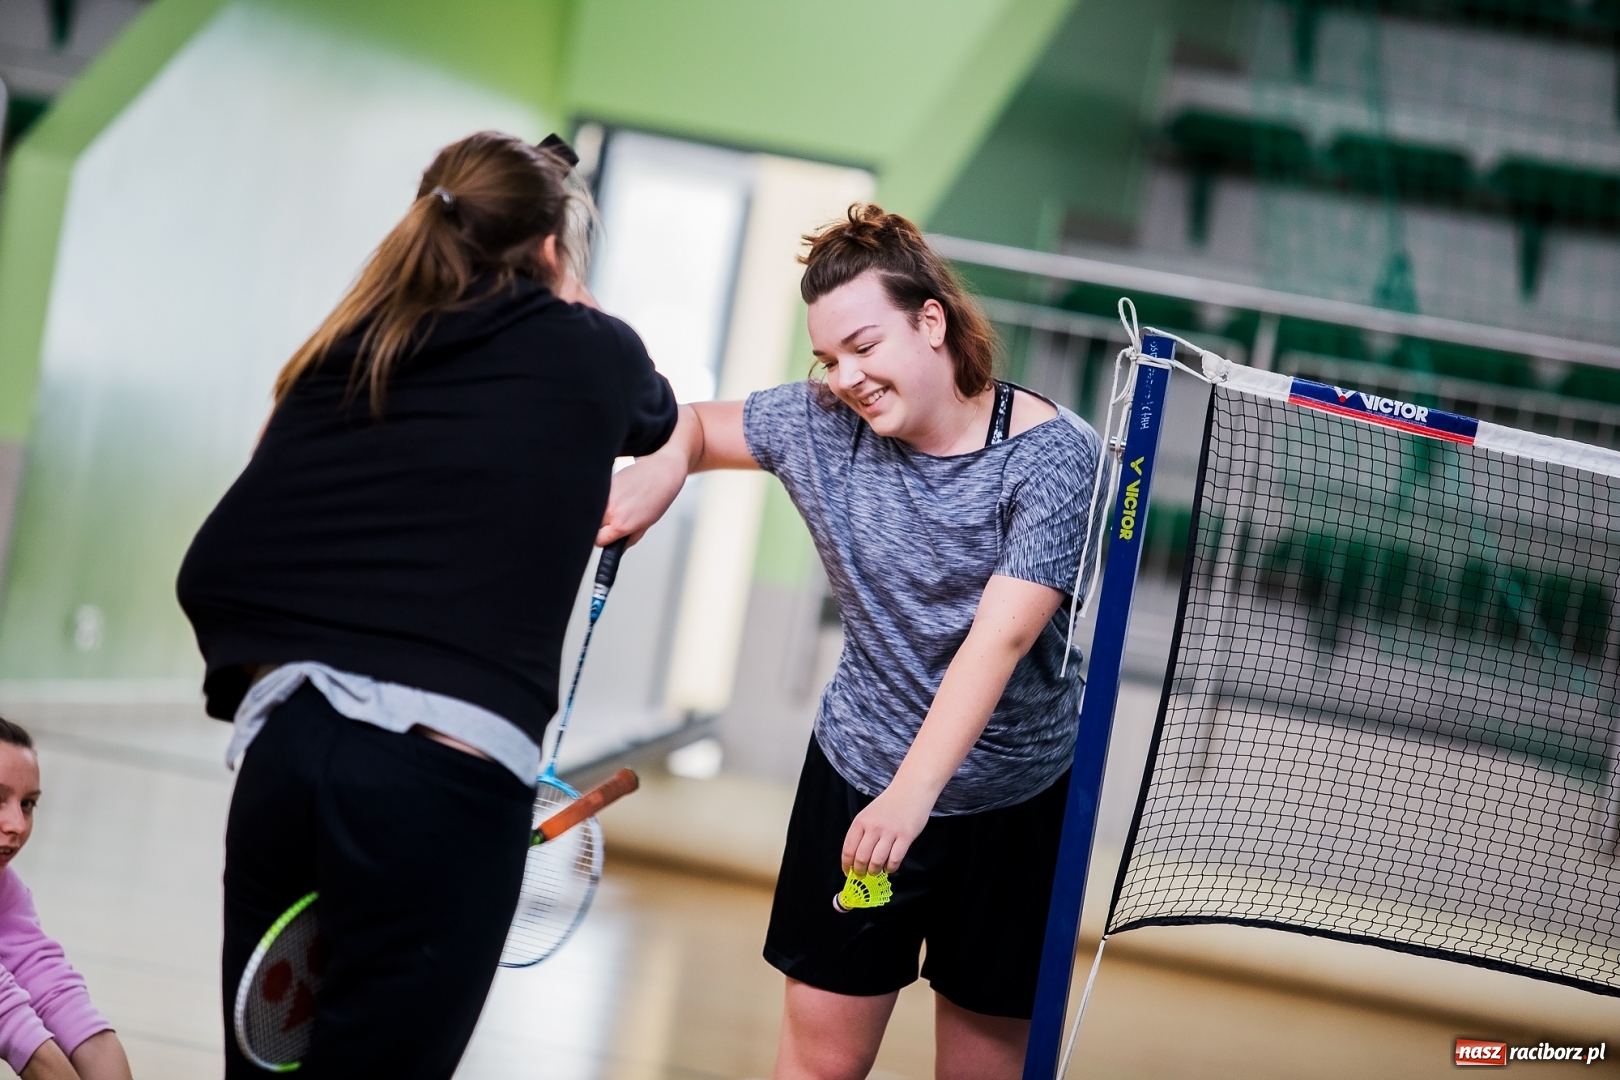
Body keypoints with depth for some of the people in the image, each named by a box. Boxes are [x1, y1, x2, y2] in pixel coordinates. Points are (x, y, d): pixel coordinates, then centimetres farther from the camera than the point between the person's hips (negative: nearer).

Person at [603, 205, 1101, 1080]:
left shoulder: (1053, 456, -18)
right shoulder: (820, 423, -5)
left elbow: (998, 639, -28)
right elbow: (697, 424, 13)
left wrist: (915, 790, -39)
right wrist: (663, 466, -12)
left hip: (1014, 806, -3)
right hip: (856, 774, 3)